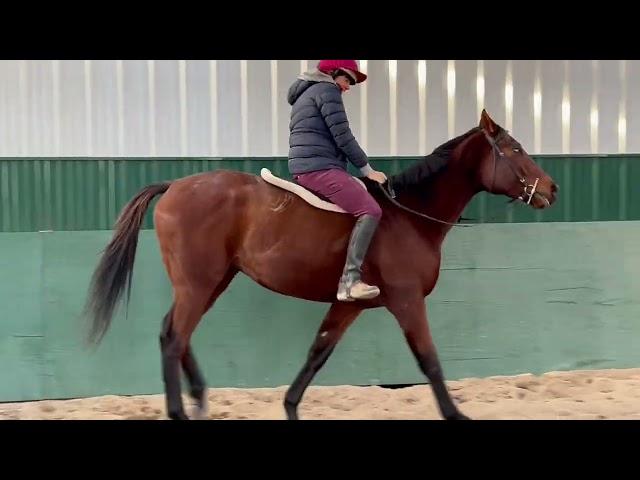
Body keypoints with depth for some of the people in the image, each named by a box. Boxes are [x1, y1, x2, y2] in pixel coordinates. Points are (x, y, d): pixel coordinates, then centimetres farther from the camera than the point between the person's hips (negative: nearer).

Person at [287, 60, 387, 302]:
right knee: (370, 210, -21)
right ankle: (350, 280, -31)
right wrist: (367, 169, -3)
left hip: (303, 169, 11)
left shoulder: (305, 94, 27)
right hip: (320, 167, -11)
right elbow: (342, 137, -10)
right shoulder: (327, 89, -3)